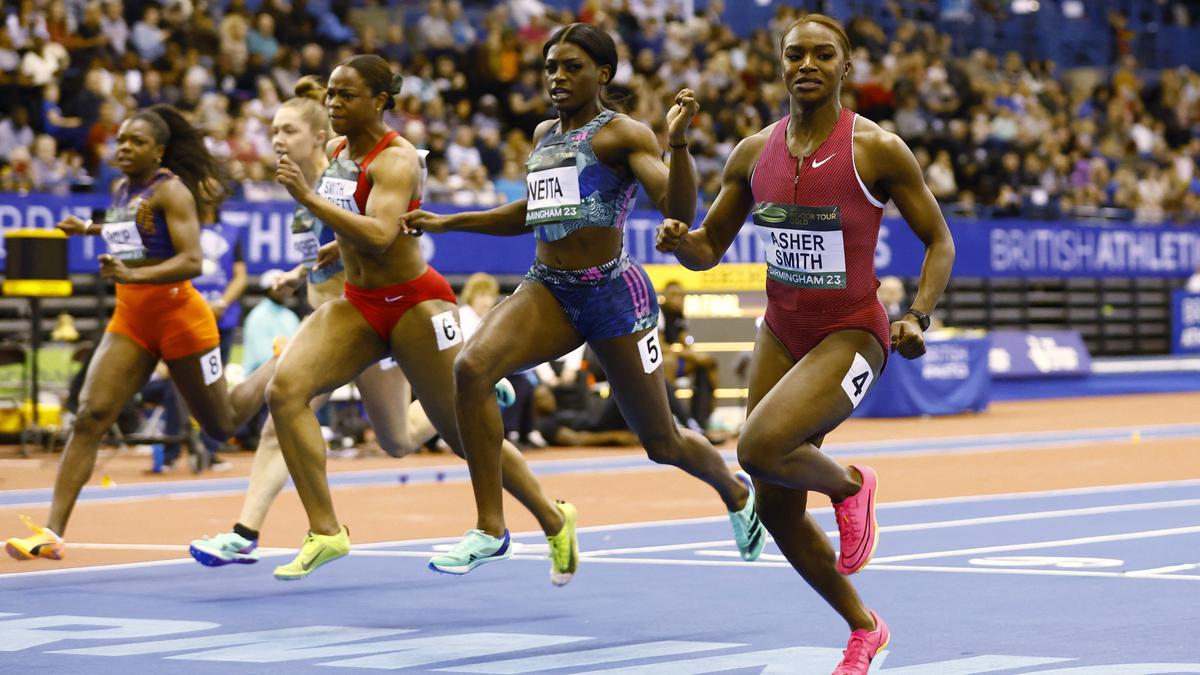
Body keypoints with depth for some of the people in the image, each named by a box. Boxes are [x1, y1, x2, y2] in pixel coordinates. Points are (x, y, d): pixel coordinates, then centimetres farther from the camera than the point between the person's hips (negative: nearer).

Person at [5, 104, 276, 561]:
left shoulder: (170, 190, -14)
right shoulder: (122, 191, 8)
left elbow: (192, 261, -25)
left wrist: (133, 275, -37)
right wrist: (91, 229, 18)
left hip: (178, 316, -6)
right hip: (131, 320, 6)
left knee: (223, 425, 11)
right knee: (90, 416, -14)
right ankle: (52, 533, -20)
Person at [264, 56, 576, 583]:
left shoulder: (395, 160, -17)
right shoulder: (336, 150, 7)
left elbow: (379, 234, -35)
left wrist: (308, 198, -39)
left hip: (413, 304, -7)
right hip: (357, 303, 7)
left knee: (467, 435, 1)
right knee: (285, 387, -18)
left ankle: (555, 522, 25)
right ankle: (325, 531, -15)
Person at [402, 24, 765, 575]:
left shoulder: (622, 133, -6)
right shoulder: (544, 134, 14)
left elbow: (678, 209, -19)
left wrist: (677, 141, -34)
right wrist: (446, 223, 24)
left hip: (613, 294, -5)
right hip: (547, 288, 5)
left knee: (662, 444, 7)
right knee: (471, 368, -25)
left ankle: (735, 491, 43)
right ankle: (490, 530, -18)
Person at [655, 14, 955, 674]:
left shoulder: (877, 149, -11)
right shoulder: (754, 153, 2)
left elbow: (938, 241, -4)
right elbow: (709, 249, 10)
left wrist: (918, 316, -19)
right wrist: (679, 240, -13)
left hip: (851, 336, -6)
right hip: (781, 334, 6)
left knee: (758, 447, -29)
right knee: (777, 512, 8)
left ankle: (848, 484, 5)